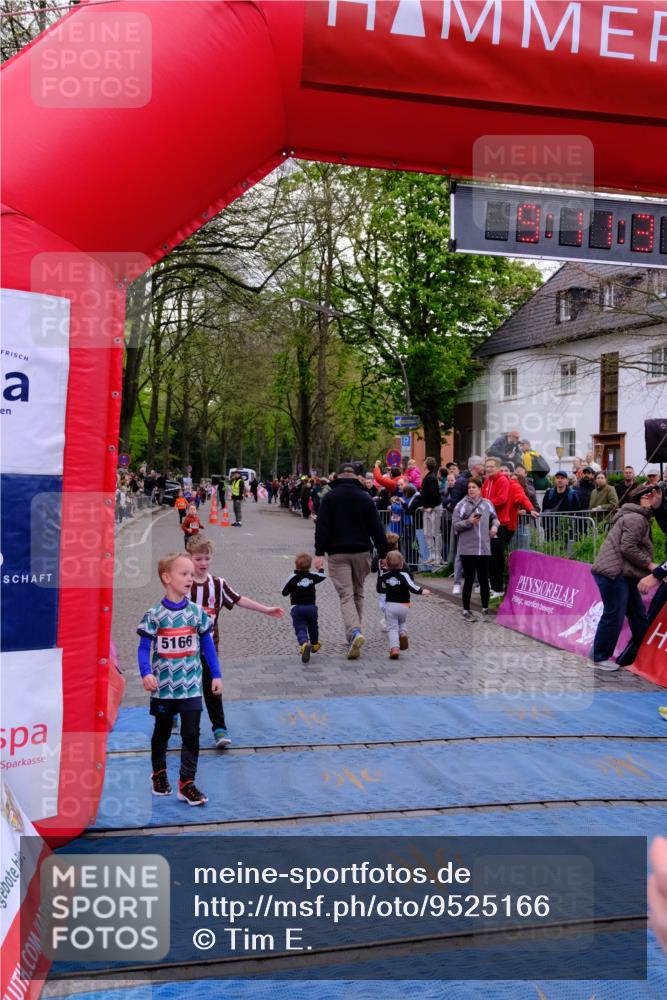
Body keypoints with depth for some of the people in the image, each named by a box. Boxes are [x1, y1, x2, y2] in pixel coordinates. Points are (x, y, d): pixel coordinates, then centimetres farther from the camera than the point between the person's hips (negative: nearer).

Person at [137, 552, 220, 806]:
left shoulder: (196, 612, -1)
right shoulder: (154, 614, -9)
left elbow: (207, 645, 6)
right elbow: (144, 647, -8)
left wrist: (216, 675, 5)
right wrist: (146, 673, -24)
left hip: (191, 686, 1)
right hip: (163, 687, -1)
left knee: (191, 735, -4)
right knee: (162, 732, 16)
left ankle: (187, 783, 3)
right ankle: (159, 774, 37)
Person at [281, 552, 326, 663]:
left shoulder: (292, 578, -8)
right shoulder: (313, 576, 1)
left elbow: (284, 593, -1)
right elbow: (323, 576, 23)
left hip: (297, 608, -3)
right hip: (311, 607, 3)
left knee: (300, 629, -7)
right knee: (313, 627, 25)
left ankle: (305, 644, -36)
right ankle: (315, 645, 44)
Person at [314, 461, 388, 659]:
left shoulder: (329, 498, -1)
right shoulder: (365, 498, 2)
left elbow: (322, 527, -7)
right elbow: (377, 528, 1)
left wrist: (319, 553, -8)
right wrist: (383, 553, 7)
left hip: (337, 553, -2)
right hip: (361, 552, 2)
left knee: (346, 595, -5)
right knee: (358, 593, 16)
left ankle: (354, 632, -27)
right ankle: (353, 633, 23)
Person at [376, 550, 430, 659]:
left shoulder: (384, 575, 1)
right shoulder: (403, 574, -10)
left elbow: (379, 589, 11)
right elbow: (411, 586, -23)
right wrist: (421, 591, -15)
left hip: (389, 605, 1)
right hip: (403, 605, 0)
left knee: (392, 628, 1)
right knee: (402, 623, 23)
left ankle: (394, 648, -17)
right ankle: (403, 633, -9)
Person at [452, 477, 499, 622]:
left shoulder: (487, 504, 5)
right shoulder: (462, 505, -4)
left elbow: (494, 517, 20)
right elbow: (455, 524, -4)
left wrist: (495, 525, 0)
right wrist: (469, 521, -18)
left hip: (484, 549, 3)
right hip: (467, 549, -3)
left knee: (484, 580, 9)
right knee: (469, 580, 2)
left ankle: (485, 609, 24)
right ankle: (466, 611, 13)